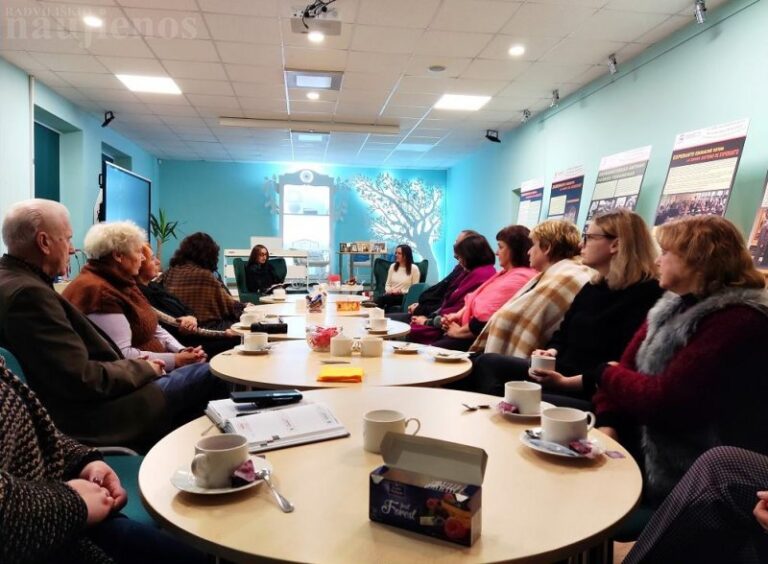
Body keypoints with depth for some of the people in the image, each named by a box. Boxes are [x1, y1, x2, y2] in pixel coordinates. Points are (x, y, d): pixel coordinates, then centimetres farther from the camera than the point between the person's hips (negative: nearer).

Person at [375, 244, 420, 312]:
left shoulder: (414, 268, -1)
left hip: (404, 297, -4)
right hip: (390, 295, 4)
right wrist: (389, 290, -6)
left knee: (381, 298, -32)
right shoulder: (393, 266, 14)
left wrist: (401, 291, -14)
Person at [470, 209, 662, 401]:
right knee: (487, 362, -7)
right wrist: (551, 352, -1)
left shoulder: (643, 295, -12)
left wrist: (566, 382, -25)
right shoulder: (592, 287, 17)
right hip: (561, 371, 9)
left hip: (589, 391, -9)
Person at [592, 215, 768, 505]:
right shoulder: (673, 306, 9)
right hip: (650, 454, 7)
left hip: (695, 483, -7)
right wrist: (607, 425, -11)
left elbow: (663, 400, -25)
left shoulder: (738, 320, -20)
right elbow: (625, 367, 5)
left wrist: (607, 375, -7)